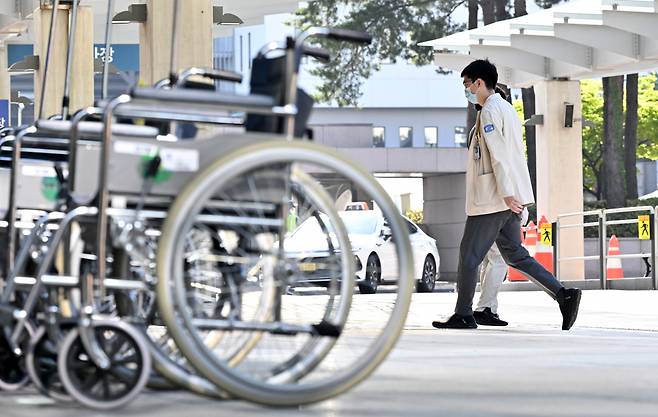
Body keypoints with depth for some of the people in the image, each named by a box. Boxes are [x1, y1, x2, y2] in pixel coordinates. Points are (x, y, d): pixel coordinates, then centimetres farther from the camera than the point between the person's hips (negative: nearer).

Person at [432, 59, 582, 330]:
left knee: (469, 256, -1)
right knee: (514, 255, 10)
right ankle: (564, 295, 0)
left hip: (490, 200, -10)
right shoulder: (507, 109, 18)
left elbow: (499, 154, -20)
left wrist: (506, 193, -24)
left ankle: (463, 315, 5)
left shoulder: (490, 111, -12)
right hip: (509, 199, 10)